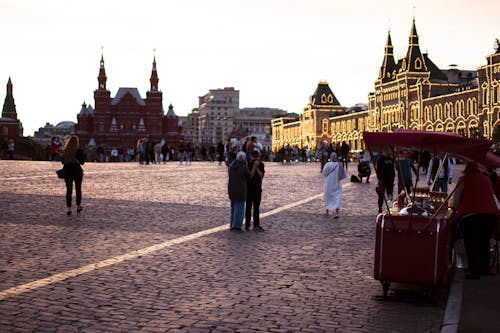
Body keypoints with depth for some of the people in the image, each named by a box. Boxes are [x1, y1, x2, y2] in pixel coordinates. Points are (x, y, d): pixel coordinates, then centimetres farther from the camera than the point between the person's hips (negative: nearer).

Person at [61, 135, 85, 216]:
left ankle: (69, 209, 1)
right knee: (78, 189, 14)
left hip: (67, 171, 2)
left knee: (68, 190, 6)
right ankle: (78, 207, 22)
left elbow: (62, 161, 3)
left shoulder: (65, 151, -2)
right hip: (77, 170, -2)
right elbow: (82, 162, -7)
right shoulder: (79, 150, -10)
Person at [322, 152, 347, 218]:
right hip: (336, 184, 0)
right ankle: (337, 213, -17)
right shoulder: (339, 165, -11)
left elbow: (324, 173, -1)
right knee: (337, 197, -1)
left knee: (328, 197, 19)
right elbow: (343, 175, -5)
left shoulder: (328, 165, -14)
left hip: (328, 184, 0)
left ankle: (327, 210, 34)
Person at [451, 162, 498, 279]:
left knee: (471, 243, 1)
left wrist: (454, 208, 28)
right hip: (491, 213, 5)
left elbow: (456, 199, 7)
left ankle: (474, 270, -4)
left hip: (470, 214, -5)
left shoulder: (464, 179, 5)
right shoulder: (487, 179, 19)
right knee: (484, 242, 18)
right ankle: (484, 269, 21)